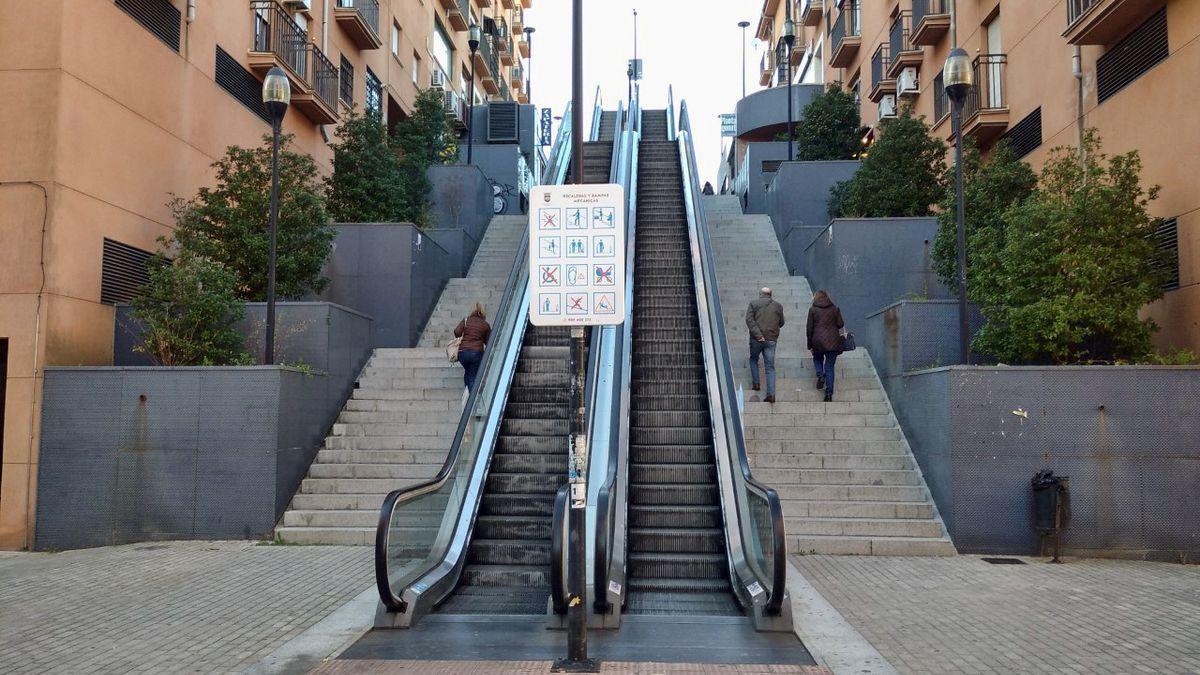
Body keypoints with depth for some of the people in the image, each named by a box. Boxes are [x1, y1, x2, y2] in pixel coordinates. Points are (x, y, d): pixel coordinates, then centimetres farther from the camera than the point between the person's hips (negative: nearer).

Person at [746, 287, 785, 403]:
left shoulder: (753, 304, 1)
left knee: (753, 359, 24)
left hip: (756, 339, -2)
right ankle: (771, 394, -4)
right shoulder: (778, 306, 8)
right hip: (771, 340, 2)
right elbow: (781, 323, 16)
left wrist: (758, 334, -14)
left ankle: (756, 383, 17)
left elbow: (749, 320, -11)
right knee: (770, 367, 4)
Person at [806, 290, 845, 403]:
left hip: (818, 342, -1)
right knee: (830, 366, 6)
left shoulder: (813, 310, 2)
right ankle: (829, 394, 0)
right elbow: (840, 324, 4)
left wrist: (810, 346, 8)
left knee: (817, 359, 26)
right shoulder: (835, 308, 6)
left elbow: (809, 329, 2)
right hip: (833, 342, 1)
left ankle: (820, 375, -2)